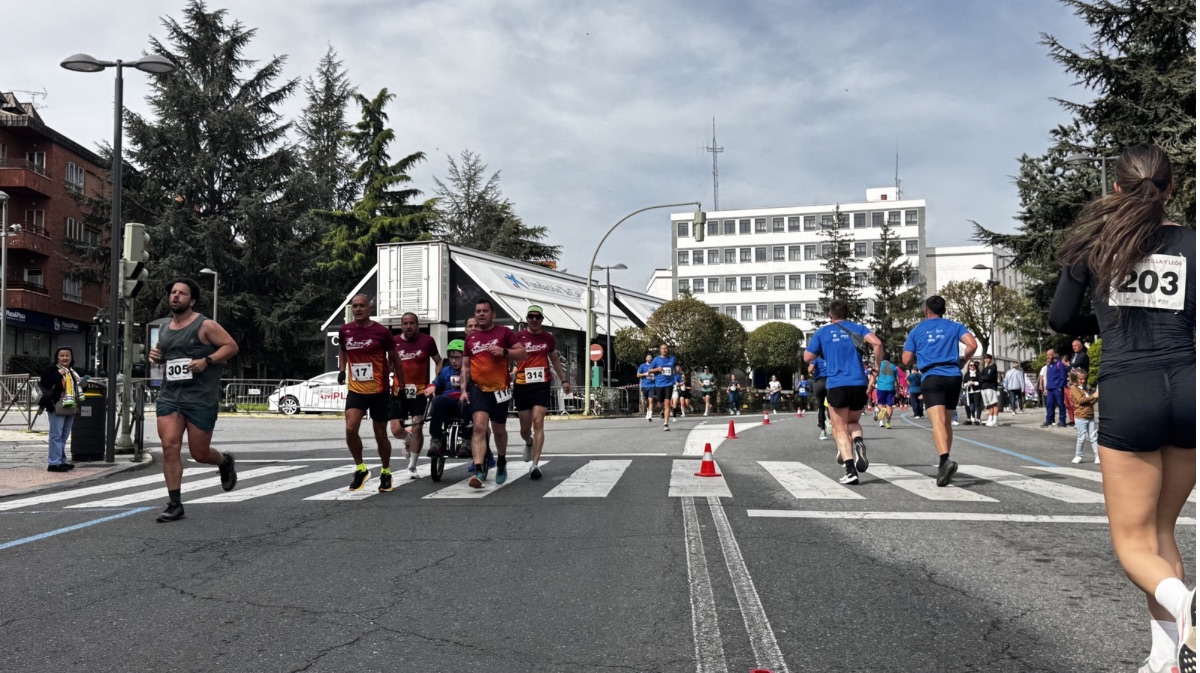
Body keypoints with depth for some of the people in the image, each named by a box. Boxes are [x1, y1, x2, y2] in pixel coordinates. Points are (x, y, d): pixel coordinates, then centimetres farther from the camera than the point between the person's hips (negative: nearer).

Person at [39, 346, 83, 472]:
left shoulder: (72, 371, 19)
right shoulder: (51, 369, -4)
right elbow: (45, 383, -20)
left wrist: (82, 383, 15)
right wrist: (58, 374, -22)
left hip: (70, 408, 8)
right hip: (57, 408, -8)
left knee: (64, 437, 14)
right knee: (56, 436, -9)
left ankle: (61, 461, 21)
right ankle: (54, 463, -7)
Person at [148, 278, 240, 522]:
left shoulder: (205, 326, -5)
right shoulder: (164, 330, 13)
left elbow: (231, 346, -7)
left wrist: (206, 361, -19)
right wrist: (156, 355, 7)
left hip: (201, 398, -5)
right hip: (169, 396, 5)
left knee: (199, 453, 3)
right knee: (170, 446, -10)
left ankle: (225, 462, 39)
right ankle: (174, 505, -2)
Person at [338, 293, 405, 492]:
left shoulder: (381, 332, -9)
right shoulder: (344, 331, 1)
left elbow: (395, 358, 1)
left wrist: (401, 386, 2)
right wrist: (341, 370, 6)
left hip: (379, 390, -2)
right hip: (355, 390, 2)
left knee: (380, 434, 7)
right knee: (350, 429, -17)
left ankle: (386, 472, 29)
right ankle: (360, 468, 5)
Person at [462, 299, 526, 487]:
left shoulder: (504, 332, 1)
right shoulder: (470, 338, 11)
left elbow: (522, 353, -3)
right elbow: (466, 366, 15)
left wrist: (504, 351, -19)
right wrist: (464, 390, 6)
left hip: (500, 389, -1)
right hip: (478, 388, 1)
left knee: (498, 430, 13)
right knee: (479, 426, -18)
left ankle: (502, 462, 40)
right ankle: (479, 471, -24)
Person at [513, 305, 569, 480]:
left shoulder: (548, 338, 8)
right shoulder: (518, 337, 0)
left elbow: (555, 360, 21)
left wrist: (563, 380, 21)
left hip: (542, 385, 1)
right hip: (522, 385, 0)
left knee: (538, 423, -11)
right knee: (525, 428, 9)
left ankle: (535, 464, -11)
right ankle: (529, 444, 45)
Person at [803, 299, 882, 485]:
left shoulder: (822, 332, 9)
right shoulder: (857, 328, 11)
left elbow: (807, 357, 10)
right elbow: (877, 343, -6)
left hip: (836, 385, -2)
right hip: (859, 384, 2)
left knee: (840, 429, 5)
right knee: (853, 422, 23)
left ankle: (850, 470, -12)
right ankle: (858, 442, -12)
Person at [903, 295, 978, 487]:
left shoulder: (917, 330, 12)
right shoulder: (954, 326, 13)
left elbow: (907, 360, 8)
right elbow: (973, 344, -2)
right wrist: (963, 360, 15)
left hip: (931, 377, -3)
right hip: (953, 377, 3)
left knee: (938, 421, -17)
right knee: (947, 422, 15)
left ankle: (945, 459, -39)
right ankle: (944, 463, 19)